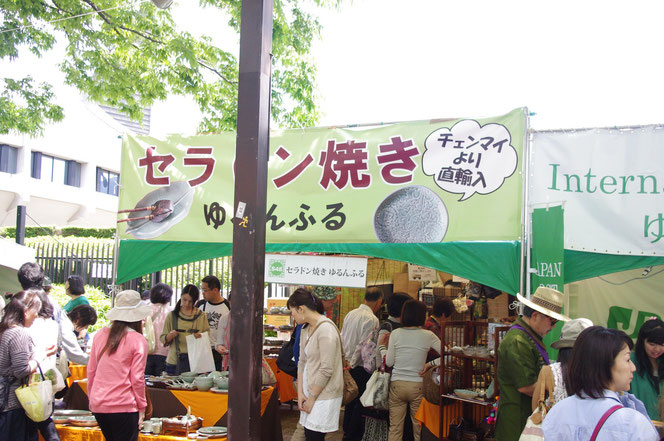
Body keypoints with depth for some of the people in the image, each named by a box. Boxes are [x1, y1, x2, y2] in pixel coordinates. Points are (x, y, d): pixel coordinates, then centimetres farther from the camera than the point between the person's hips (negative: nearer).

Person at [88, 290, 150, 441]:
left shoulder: (100, 334, 3)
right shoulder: (138, 340, -10)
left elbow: (91, 371, 9)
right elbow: (137, 379, -9)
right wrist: (142, 407, 1)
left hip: (98, 405, 5)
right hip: (124, 406, -5)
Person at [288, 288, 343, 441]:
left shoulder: (326, 329, -16)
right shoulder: (305, 330, 13)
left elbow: (326, 370, -18)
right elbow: (302, 363, 13)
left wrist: (312, 398, -12)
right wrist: (300, 393, 3)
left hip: (324, 394, -8)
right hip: (310, 392, 8)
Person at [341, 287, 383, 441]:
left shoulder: (350, 314, 8)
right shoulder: (371, 319, -17)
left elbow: (342, 338, 14)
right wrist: (352, 363, -11)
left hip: (350, 365, 8)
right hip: (361, 367, -8)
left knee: (351, 399, 19)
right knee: (361, 401, 3)